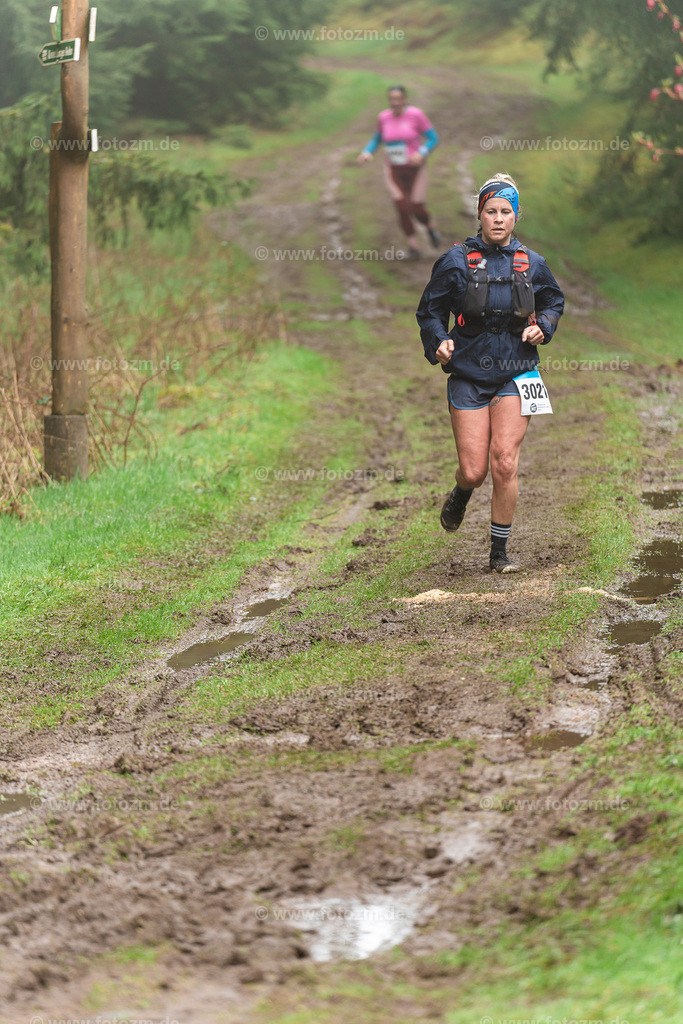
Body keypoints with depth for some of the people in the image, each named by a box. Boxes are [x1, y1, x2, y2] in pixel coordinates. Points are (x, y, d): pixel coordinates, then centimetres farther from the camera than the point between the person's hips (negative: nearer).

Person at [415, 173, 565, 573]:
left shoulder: (532, 263, 5)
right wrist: (439, 342, -13)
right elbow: (430, 310, 6)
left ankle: (499, 552, 4)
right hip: (468, 374, -1)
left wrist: (542, 327, 1)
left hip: (514, 375, 1)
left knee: (505, 464, -10)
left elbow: (554, 301, 22)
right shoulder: (456, 261, -1)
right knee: (474, 471, -4)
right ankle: (461, 495, 36)